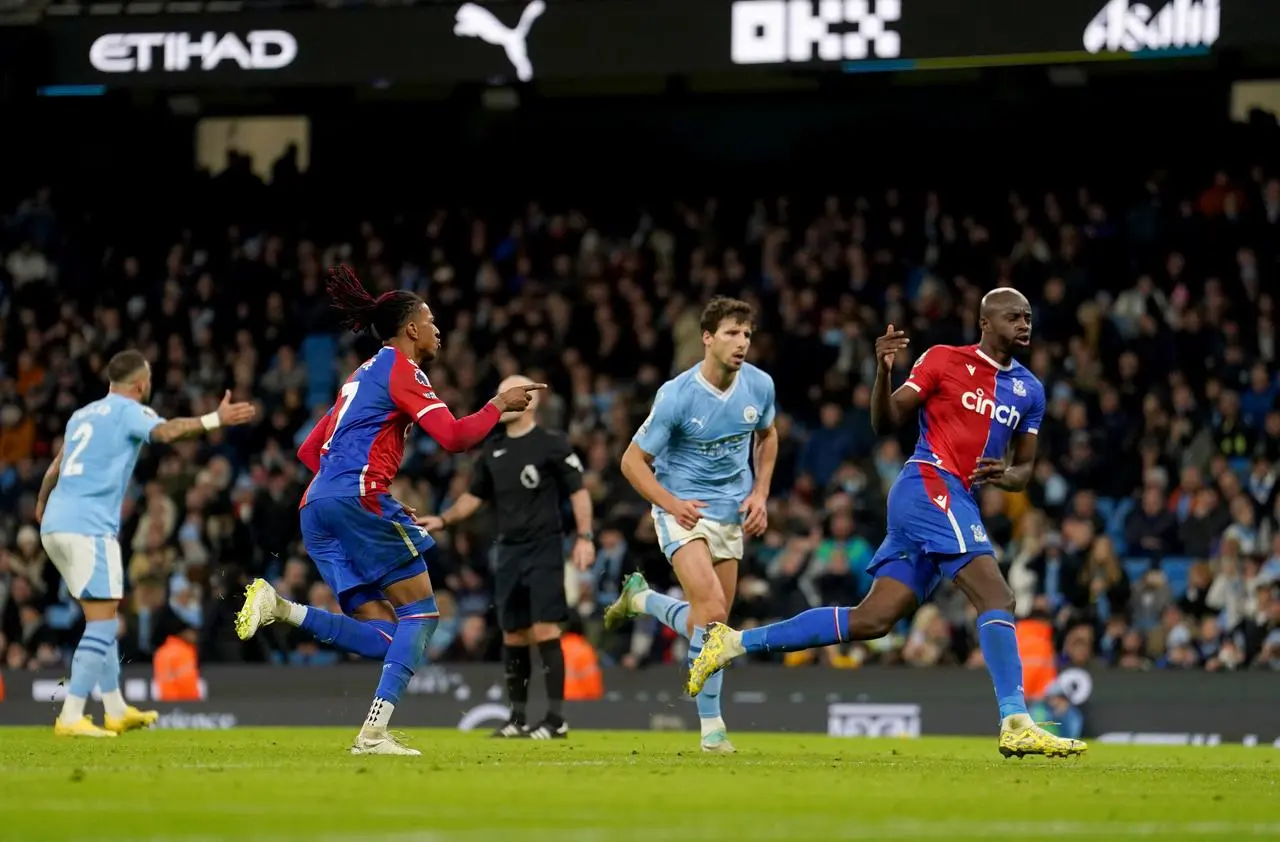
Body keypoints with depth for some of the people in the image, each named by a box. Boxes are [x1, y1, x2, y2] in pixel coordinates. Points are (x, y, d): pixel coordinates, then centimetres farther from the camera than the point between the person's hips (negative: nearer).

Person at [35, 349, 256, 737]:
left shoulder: (82, 414, 22)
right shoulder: (129, 410, -2)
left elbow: (55, 468, 35)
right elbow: (165, 431, -24)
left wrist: (42, 505, 52)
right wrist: (215, 420, -31)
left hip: (55, 525, 9)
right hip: (89, 527, -9)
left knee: (103, 622, 18)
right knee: (102, 625, -9)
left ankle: (116, 710, 24)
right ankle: (71, 717, -15)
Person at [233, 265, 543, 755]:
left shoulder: (362, 376, 27)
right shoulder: (401, 370, -1)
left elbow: (310, 450, 29)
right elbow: (453, 437, -12)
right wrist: (499, 406, 2)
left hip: (317, 509, 9)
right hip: (358, 498, -9)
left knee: (382, 638, 2)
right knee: (420, 613, -2)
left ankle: (279, 608, -13)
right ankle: (375, 732, -13)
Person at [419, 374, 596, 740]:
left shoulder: (551, 445, -4)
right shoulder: (494, 450, 13)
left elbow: (578, 491, -4)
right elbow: (474, 497, 20)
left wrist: (585, 537, -13)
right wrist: (443, 519, 5)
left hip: (544, 549, -6)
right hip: (509, 552, 6)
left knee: (544, 631, -13)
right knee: (513, 636, 7)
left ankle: (556, 718, -10)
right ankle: (518, 718, 15)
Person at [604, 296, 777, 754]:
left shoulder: (759, 385, -5)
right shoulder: (676, 396, -19)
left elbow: (767, 436, 17)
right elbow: (633, 461, -10)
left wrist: (760, 492, 4)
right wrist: (672, 504, -22)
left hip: (730, 511, 6)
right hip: (683, 508, -6)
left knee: (712, 623, 8)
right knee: (711, 609, -22)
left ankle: (640, 599, 35)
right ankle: (711, 726, -11)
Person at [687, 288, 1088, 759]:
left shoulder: (1029, 391, 16)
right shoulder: (943, 360, 0)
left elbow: (1025, 468, 20)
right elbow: (885, 422, 0)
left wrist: (1009, 475, -4)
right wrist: (884, 371, -19)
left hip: (959, 503, 7)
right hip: (930, 487, -7)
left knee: (872, 621, 3)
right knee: (998, 598, -19)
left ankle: (734, 643, 9)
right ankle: (1015, 725, -23)